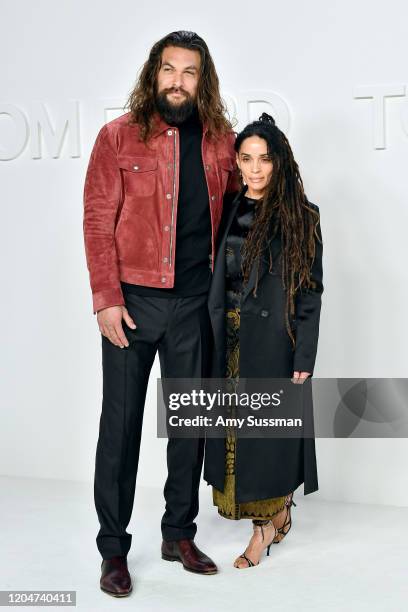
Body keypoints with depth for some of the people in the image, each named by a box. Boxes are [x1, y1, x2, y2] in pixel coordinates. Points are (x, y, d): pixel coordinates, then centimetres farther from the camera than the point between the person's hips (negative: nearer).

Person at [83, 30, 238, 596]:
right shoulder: (118, 137, -2)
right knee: (121, 422, 3)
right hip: (132, 300, -3)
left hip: (196, 304, 3)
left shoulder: (221, 141, 6)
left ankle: (179, 534, 27)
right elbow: (97, 221, -5)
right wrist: (106, 299, -12)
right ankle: (113, 549, 15)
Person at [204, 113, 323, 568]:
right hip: (231, 338, 5)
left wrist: (304, 355, -11)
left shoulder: (299, 215, -4)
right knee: (237, 427, 9)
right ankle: (277, 514, 26)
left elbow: (310, 290, -6)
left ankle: (266, 524, 18)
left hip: (274, 337, -5)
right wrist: (214, 340, 8)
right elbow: (215, 281, 11)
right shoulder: (228, 211, 8)